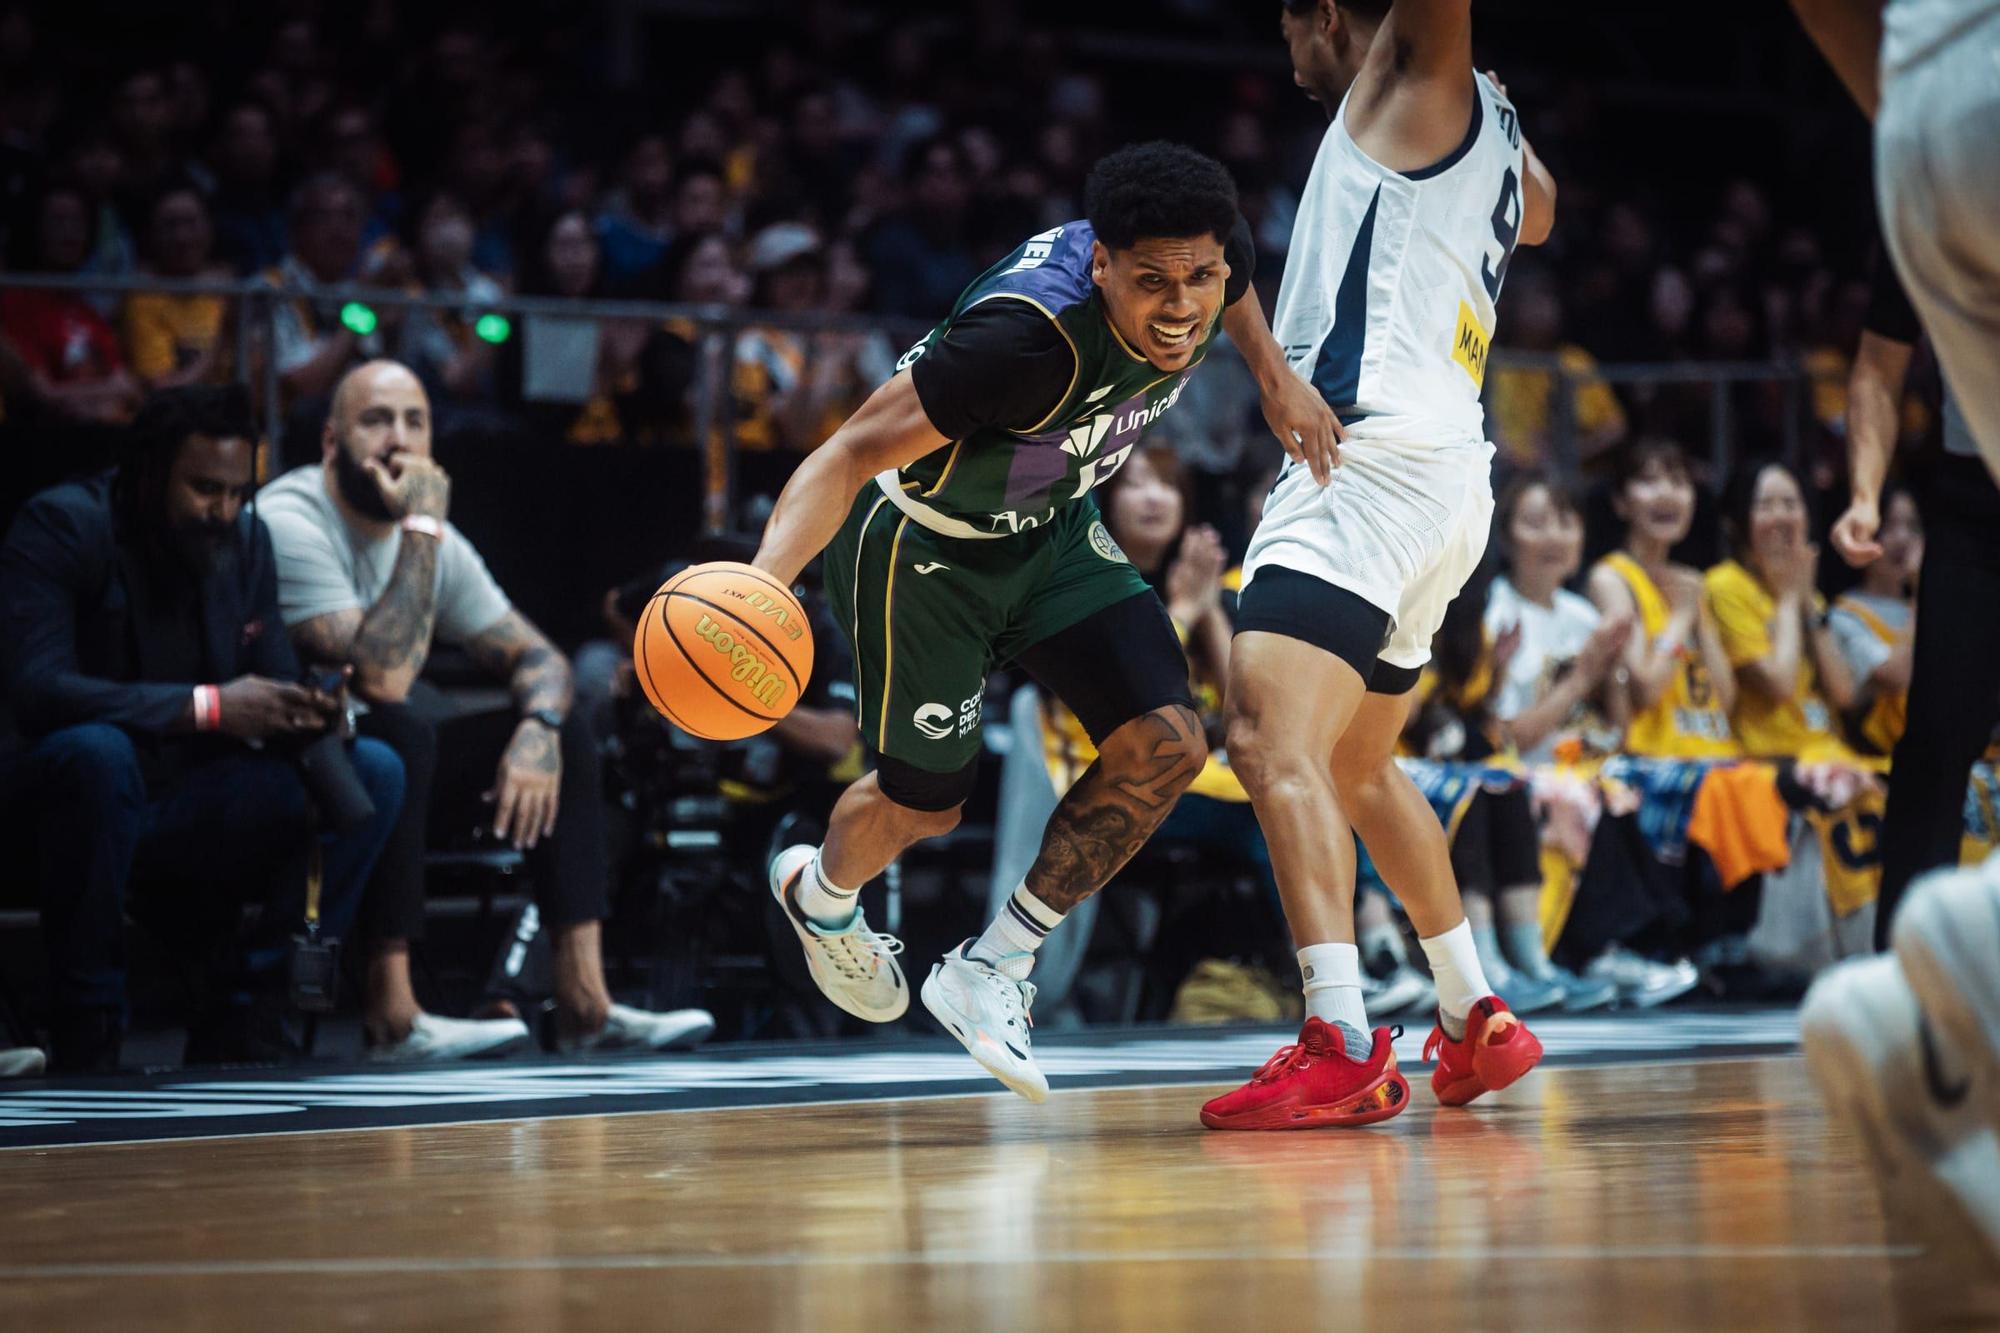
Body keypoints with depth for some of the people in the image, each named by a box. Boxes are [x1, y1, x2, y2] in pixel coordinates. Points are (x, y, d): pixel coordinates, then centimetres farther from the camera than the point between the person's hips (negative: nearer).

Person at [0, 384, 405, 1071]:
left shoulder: (245, 538, 5)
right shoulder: (61, 526, -14)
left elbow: (274, 682, 8)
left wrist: (307, 710, -18)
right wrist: (208, 707, -33)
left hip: (188, 812, 6)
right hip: (75, 797, -6)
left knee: (373, 771, -11)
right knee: (96, 750, -39)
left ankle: (239, 1019, -9)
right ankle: (88, 1032, -26)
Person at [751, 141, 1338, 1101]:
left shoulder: (1208, 260, -21)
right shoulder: (1032, 336, -42)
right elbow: (849, 453, -39)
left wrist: (1274, 374, -2)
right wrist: (763, 585, -53)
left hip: (1047, 528, 6)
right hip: (921, 544, -6)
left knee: (1165, 747, -10)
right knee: (924, 803, 11)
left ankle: (990, 972, 7)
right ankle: (821, 896, 49)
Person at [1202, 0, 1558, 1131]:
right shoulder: (1487, 128, 24)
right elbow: (1537, 211, 46)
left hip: (1376, 456, -10)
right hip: (1447, 475, 10)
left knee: (1273, 738, -21)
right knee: (1356, 766, 25)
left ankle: (1344, 1048, -34)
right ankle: (1480, 1023, 29)